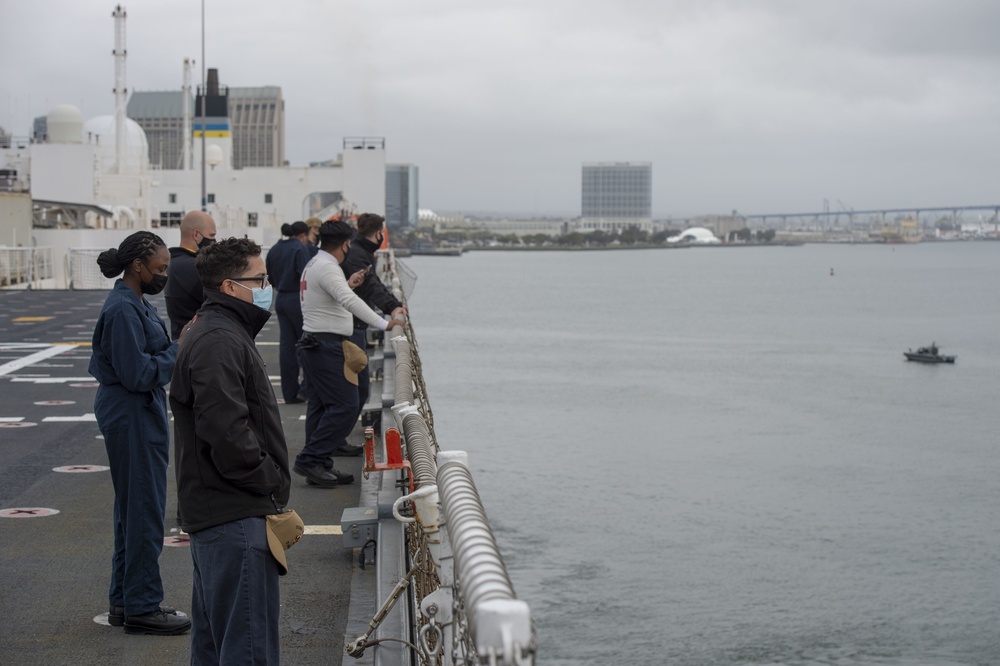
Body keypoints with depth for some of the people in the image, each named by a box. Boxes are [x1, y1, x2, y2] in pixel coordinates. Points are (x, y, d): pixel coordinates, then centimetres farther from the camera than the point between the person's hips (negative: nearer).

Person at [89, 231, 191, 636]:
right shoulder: (123, 310, -19)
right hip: (131, 416, -11)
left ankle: (125, 600, 25)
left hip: (138, 415, 11)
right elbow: (138, 374, -23)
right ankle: (141, 608, 4)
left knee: (133, 509, 16)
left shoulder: (134, 305, 12)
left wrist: (179, 347, 6)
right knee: (144, 511, -4)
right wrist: (181, 349, -14)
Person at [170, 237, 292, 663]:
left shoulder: (225, 334, 18)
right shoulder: (219, 343, -17)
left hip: (214, 514, 11)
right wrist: (273, 482, -14)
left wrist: (271, 483, 15)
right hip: (235, 516, -11)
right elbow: (227, 432, -26)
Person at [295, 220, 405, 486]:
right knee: (345, 406, -11)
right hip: (327, 346, -11)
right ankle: (310, 459, -11)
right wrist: (383, 324, -35)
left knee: (321, 406, 13)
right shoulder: (327, 268, -17)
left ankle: (319, 465, 15)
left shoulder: (313, 265, 15)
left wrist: (347, 284, 24)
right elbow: (349, 301, -30)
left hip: (314, 344, 11)